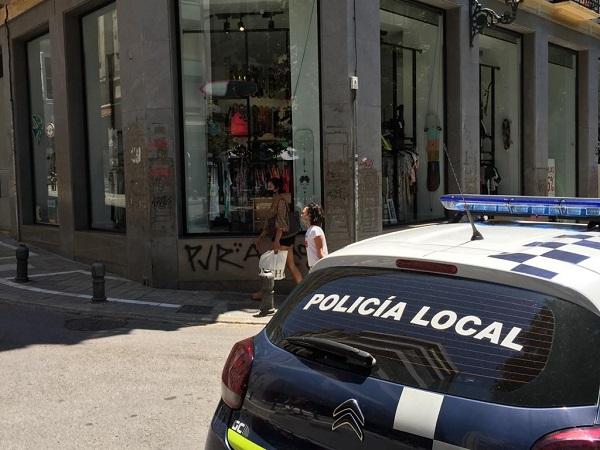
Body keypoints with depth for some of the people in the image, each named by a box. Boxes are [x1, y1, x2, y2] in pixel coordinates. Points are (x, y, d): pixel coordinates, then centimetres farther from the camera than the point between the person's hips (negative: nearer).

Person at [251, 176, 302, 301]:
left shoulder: (280, 201, -13)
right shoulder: (275, 201, 16)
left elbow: (280, 222, -22)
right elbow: (269, 223, 22)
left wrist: (276, 240, -27)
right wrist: (260, 237, 22)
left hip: (282, 237, -10)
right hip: (285, 238, 10)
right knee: (291, 266, 9)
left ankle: (264, 293, 7)